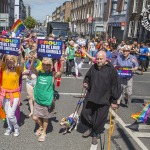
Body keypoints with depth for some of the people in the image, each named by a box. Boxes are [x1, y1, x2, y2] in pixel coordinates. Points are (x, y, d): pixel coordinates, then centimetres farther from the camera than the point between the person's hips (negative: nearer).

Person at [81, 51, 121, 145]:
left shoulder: (111, 70, -13)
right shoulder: (93, 67, 1)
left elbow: (115, 86, -9)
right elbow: (87, 77, 20)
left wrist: (114, 101, -7)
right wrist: (86, 83, -2)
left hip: (104, 99, -4)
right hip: (91, 97, 4)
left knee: (100, 119, 6)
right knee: (85, 114, 6)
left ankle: (95, 134, 33)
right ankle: (91, 127, 36)